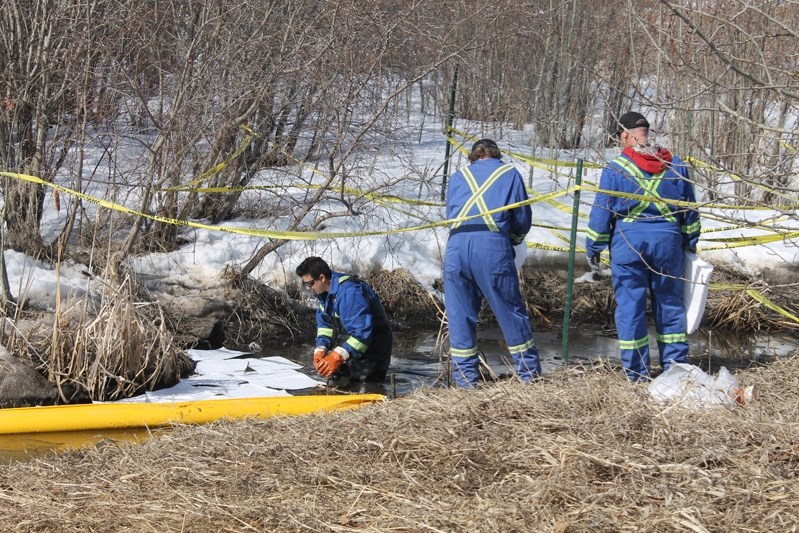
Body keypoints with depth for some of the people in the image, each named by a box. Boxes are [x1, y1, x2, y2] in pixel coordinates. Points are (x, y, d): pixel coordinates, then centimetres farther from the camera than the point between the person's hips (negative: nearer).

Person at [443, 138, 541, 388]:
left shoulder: (458, 176, 21)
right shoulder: (510, 174, 15)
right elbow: (523, 220, 14)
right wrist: (513, 238, 34)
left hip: (456, 245, 2)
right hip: (493, 247, -2)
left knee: (459, 314, 10)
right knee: (512, 312, 8)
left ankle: (465, 379, 12)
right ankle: (529, 374, 14)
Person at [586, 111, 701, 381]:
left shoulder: (615, 169, -6)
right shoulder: (676, 166, 4)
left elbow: (601, 213, -3)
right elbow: (690, 210, 11)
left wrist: (593, 248, 8)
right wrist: (690, 243, 23)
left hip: (628, 241, -3)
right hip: (668, 241, 3)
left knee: (630, 305, 4)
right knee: (670, 303, 13)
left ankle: (636, 372, 5)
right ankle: (676, 366, 16)